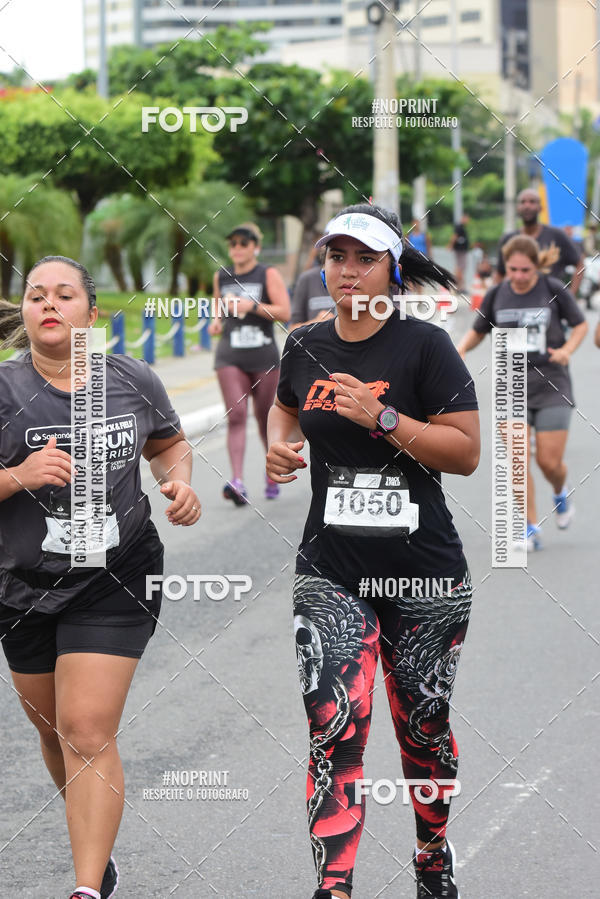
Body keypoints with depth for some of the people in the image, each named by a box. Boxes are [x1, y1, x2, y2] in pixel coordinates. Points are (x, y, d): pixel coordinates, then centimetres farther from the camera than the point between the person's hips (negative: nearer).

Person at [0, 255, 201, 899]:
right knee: (53, 730, 17)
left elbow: (168, 443, 17)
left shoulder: (133, 381, -2)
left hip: (115, 582, -1)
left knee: (88, 733, -11)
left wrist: (179, 482, -2)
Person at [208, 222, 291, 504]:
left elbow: (284, 312, -10)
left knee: (264, 417, 8)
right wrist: (217, 322, 7)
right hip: (230, 357, 2)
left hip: (263, 356, -2)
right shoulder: (221, 277, 12)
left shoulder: (269, 275, -1)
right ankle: (237, 482, -25)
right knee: (236, 415, -14)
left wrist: (251, 306, -19)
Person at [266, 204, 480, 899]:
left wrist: (383, 418, -20)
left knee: (423, 726, 11)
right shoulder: (305, 347, 7)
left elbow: (466, 452, -11)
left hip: (424, 570, -2)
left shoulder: (424, 345, -6)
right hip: (331, 571, 2)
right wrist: (277, 444, 9)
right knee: (336, 726, -12)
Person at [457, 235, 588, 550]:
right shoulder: (496, 295, -1)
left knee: (549, 461, -2)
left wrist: (567, 349, -12)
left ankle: (560, 493, 35)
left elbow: (580, 324, 7)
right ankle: (530, 528, 0)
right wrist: (461, 347, -6)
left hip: (551, 385, -2)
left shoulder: (554, 290, -6)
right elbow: (478, 331, 14)